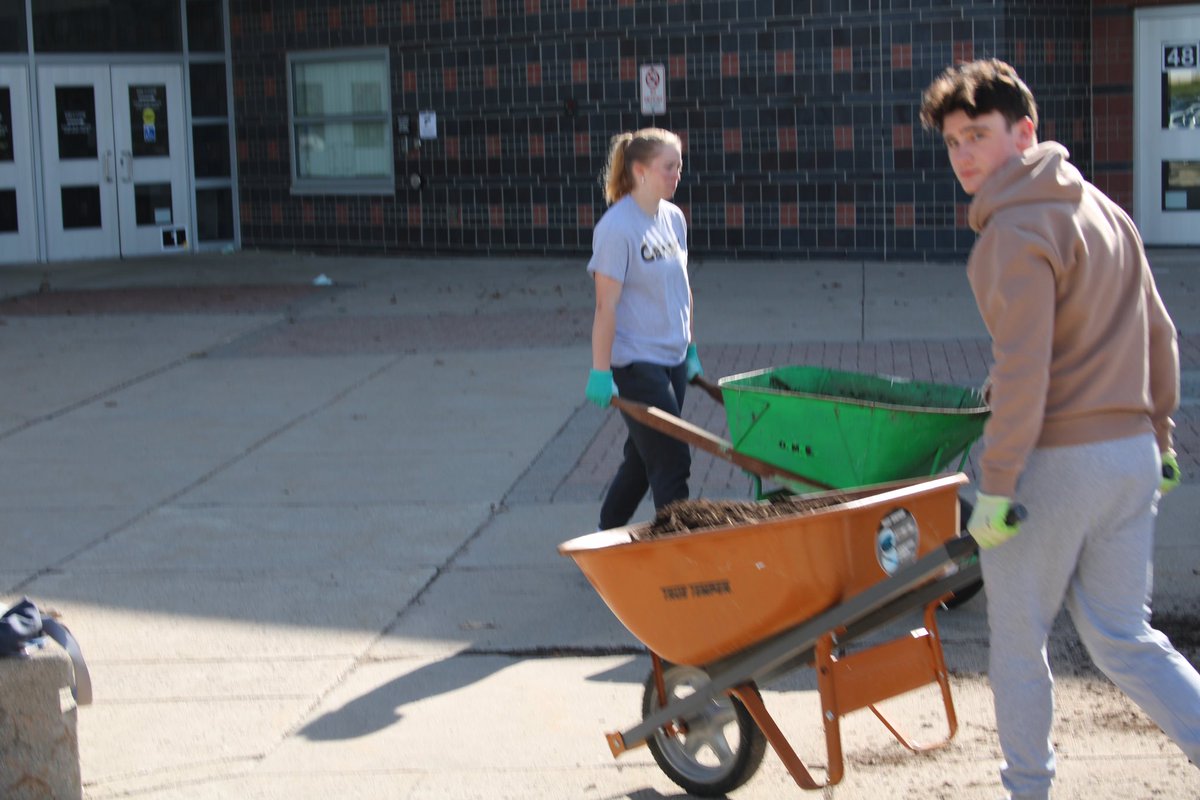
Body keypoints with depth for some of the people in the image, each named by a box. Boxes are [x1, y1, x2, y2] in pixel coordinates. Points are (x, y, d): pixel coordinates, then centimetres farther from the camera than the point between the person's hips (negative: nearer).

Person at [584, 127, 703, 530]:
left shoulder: (674, 217, 7)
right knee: (672, 463, -5)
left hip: (673, 360, 8)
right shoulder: (617, 228, -17)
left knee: (645, 458, 17)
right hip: (635, 364, -8)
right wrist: (601, 372, -18)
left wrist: (690, 348, 19)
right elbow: (606, 305, -18)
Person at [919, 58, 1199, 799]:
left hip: (1056, 460, -8)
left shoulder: (1018, 232, -14)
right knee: (1124, 638, 13)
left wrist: (996, 485, -17)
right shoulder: (1104, 210, 12)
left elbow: (1023, 372, -20)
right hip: (1132, 454, 8)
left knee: (1017, 638, 9)